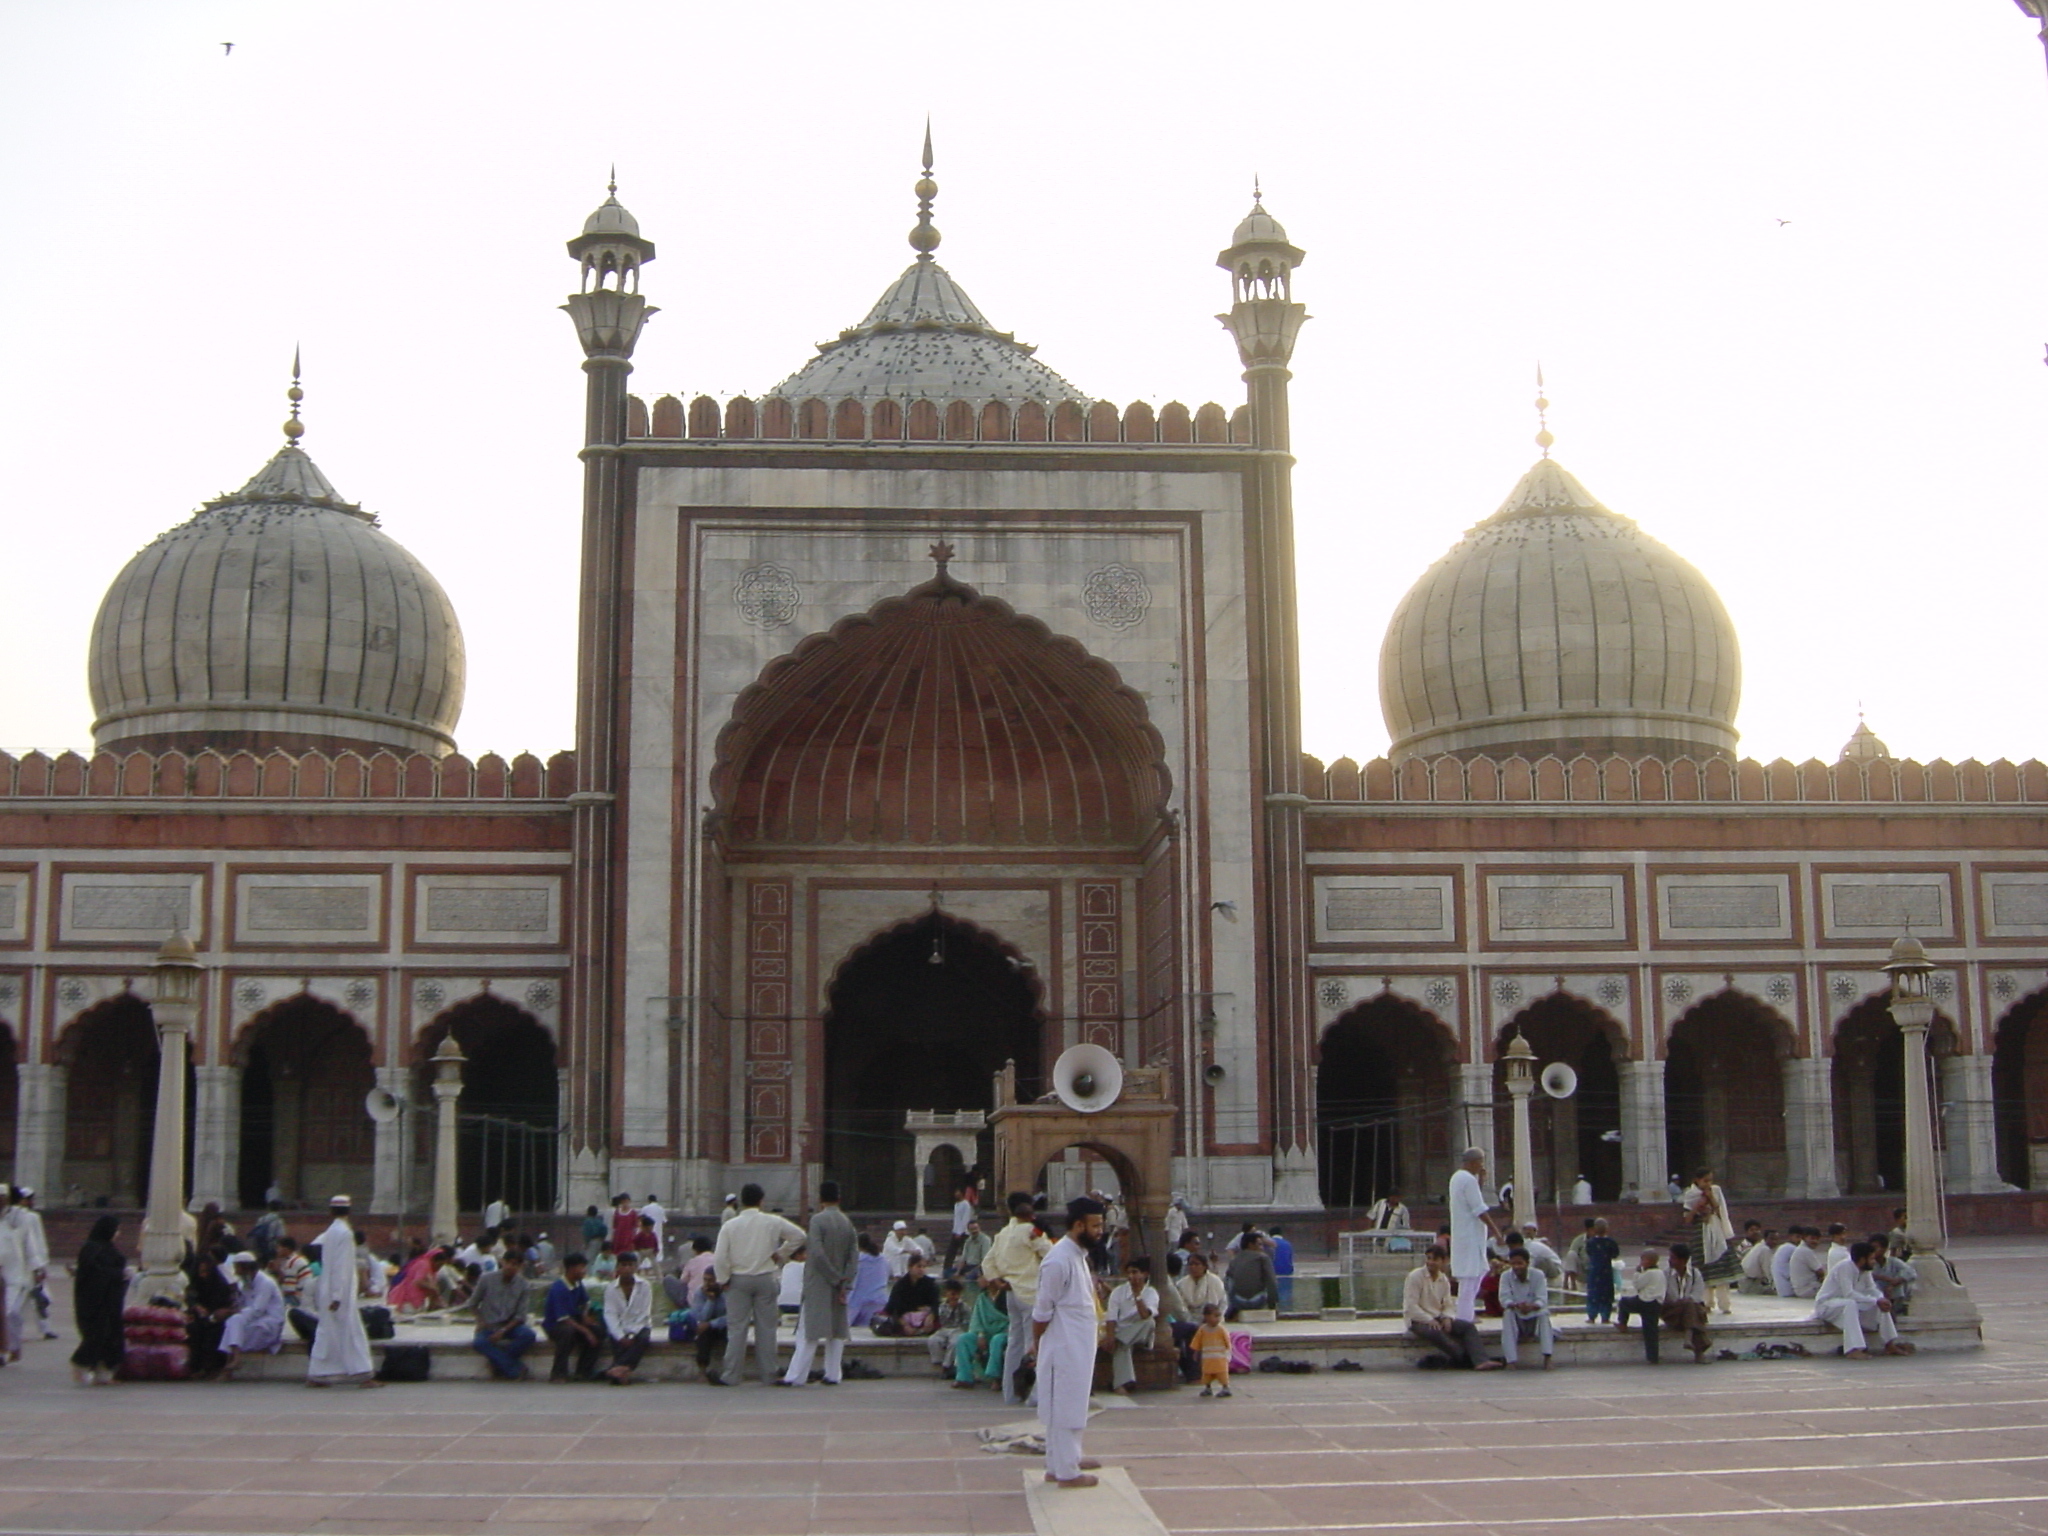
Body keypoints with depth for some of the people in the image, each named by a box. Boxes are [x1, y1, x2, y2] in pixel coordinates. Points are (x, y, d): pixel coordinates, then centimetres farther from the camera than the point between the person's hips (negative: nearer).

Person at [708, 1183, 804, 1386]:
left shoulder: (730, 1225, -6)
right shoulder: (772, 1222, -3)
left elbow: (719, 1258, -10)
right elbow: (799, 1235, 4)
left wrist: (723, 1280, 3)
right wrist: (779, 1252, 11)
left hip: (738, 1280, -1)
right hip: (765, 1279, 1)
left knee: (737, 1328, 2)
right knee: (766, 1327, 7)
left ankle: (731, 1376, 1)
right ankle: (768, 1374, 10)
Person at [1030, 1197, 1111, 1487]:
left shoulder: (1080, 1255, 10)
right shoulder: (1059, 1260, -21)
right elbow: (1042, 1310, -16)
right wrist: (1036, 1342, -6)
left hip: (1079, 1346, 10)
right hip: (1064, 1346, -10)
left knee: (1072, 1406, 18)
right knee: (1064, 1408, -1)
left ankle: (1069, 1459, 29)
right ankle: (1066, 1472, 5)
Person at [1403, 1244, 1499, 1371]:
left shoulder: (1444, 1280, 11)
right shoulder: (1415, 1276, -8)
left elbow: (1447, 1305, 12)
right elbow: (1410, 1306, -15)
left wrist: (1447, 1318, -11)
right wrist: (1429, 1320, -22)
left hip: (1437, 1318, 7)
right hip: (1418, 1321, -6)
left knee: (1468, 1326, -12)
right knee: (1436, 1332, -37)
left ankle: (1480, 1361, -29)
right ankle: (1468, 1360, -29)